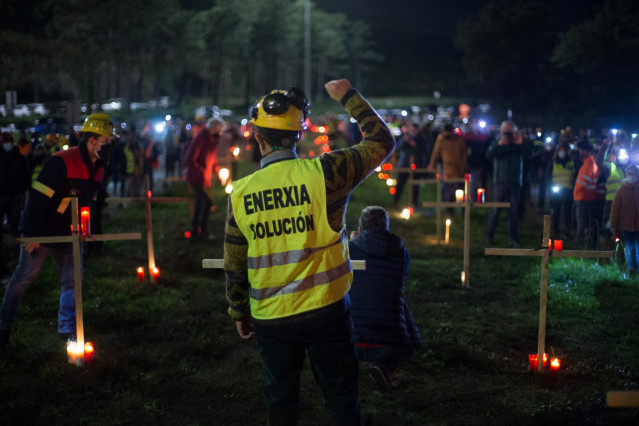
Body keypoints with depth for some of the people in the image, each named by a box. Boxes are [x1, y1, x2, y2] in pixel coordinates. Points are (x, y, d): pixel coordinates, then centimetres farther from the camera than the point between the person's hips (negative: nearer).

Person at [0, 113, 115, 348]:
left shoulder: (97, 168, 1)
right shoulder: (61, 162, -25)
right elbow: (37, 198, -25)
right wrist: (32, 236, -24)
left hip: (68, 235, 7)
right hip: (41, 232, -7)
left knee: (72, 280, 4)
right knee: (23, 278, 5)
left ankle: (67, 329, 15)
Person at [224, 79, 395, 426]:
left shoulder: (240, 193, -5)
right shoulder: (323, 173, -14)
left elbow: (234, 266, 3)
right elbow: (382, 142, -3)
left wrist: (240, 313, 18)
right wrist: (349, 97, 6)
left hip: (271, 319, 2)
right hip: (326, 312, -2)